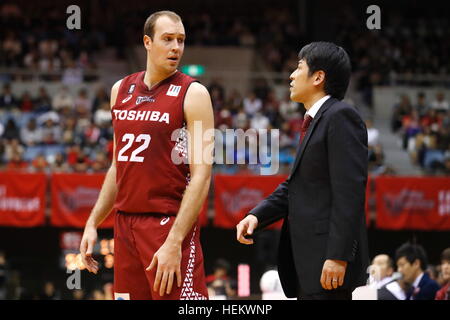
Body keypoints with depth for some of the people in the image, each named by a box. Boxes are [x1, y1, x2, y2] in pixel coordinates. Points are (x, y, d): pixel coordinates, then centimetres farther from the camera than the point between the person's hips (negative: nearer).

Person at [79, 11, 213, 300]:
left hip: (169, 224, -6)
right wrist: (93, 223, 15)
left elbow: (201, 176, -13)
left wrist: (174, 243, -20)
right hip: (126, 224, 6)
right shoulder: (121, 90, 12)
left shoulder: (193, 94, -7)